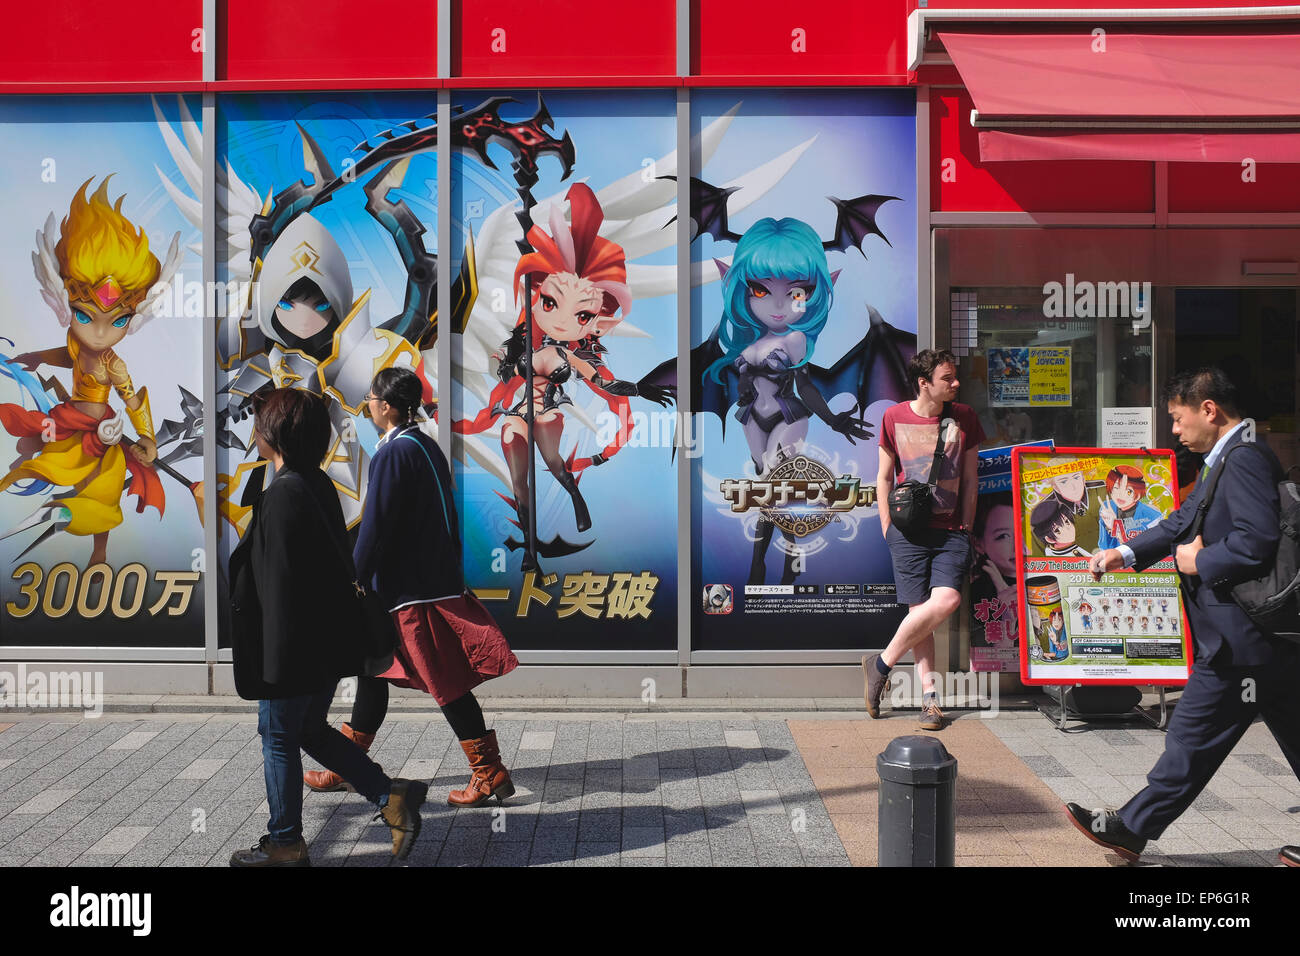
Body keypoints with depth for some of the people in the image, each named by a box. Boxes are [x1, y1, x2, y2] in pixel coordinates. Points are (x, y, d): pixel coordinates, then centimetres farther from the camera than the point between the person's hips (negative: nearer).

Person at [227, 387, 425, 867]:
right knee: (310, 731, 22)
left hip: (295, 648, -9)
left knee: (278, 738, 8)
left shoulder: (283, 496, -21)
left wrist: (274, 660, -19)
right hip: (328, 645, 9)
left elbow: (279, 583, -23)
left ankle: (285, 844, 22)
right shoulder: (319, 485, 7)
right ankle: (391, 795, 17)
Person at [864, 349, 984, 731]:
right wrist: (888, 528, 3)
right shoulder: (895, 417, 3)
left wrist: (965, 527, 7)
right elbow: (884, 478, 9)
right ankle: (929, 695, 6)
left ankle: (881, 663, -3)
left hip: (951, 530, 1)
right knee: (920, 609, -6)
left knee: (948, 600, -18)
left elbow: (970, 479, 12)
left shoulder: (964, 417, 7)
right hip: (909, 529, -1)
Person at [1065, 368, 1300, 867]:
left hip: (1237, 639, -11)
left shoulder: (1245, 459, -17)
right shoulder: (1227, 459, 15)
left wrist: (1199, 562, -13)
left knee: (1193, 738, 2)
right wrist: (1127, 552, 15)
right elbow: (1184, 521, 22)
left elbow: (1256, 541, -28)